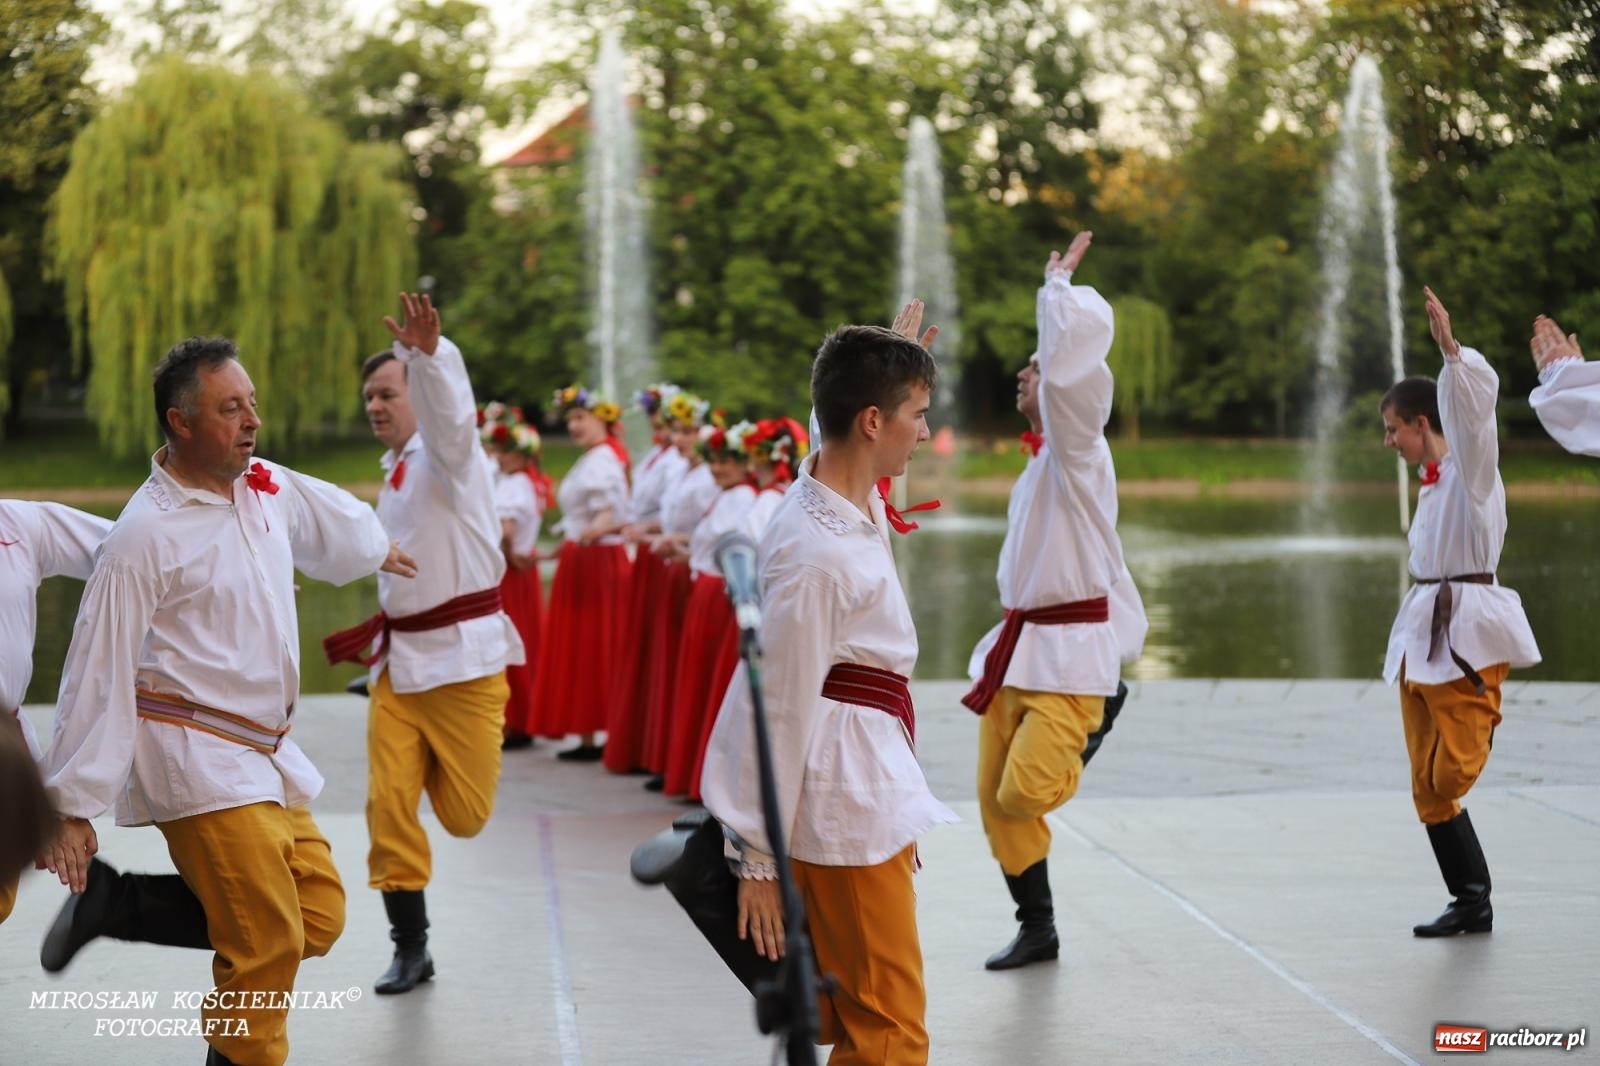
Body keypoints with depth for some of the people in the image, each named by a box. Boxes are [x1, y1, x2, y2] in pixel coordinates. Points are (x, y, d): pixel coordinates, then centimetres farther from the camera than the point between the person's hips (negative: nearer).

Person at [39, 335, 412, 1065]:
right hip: (195, 758, -8)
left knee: (318, 919, 5)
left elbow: (336, 519, 30)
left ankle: (114, 907, 13)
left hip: (266, 754, 8)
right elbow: (98, 671, -13)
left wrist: (380, 550, 51)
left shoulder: (268, 489, 6)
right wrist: (73, 807, -12)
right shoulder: (145, 534, -14)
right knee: (266, 943, -12)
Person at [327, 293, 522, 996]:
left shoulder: (446, 455, -8)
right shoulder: (394, 475, 16)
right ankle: (410, 948, 9)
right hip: (400, 658, 7)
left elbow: (450, 412, -33)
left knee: (464, 815, -3)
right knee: (389, 803, -2)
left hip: (464, 654, -7)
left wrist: (429, 353, -52)